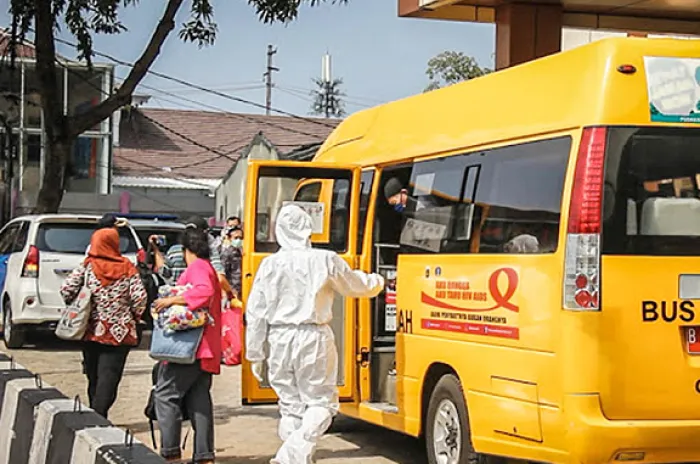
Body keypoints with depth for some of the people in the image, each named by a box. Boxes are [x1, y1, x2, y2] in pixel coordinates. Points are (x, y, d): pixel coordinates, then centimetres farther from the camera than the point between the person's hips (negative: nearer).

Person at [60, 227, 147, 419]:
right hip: (120, 333, -2)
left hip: (92, 331, 2)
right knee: (108, 381, -3)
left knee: (93, 379, 15)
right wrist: (134, 318, 7)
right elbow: (139, 297, -10)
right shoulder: (127, 268, -3)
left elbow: (66, 290, -8)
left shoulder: (87, 266, -1)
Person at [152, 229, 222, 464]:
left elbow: (204, 292, -27)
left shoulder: (197, 267, -8)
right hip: (205, 348, 10)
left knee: (166, 394, -7)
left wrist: (172, 300, -25)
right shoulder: (209, 269, 24)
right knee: (199, 401, 8)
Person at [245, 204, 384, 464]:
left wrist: (255, 354, 12)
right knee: (321, 403, 4)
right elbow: (356, 286, 12)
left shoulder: (270, 265, 1)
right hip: (314, 339, -3)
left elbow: (255, 314, 3)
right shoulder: (325, 261, -4)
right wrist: (377, 281, 34)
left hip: (280, 342, 3)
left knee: (291, 406, 13)